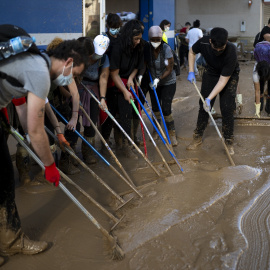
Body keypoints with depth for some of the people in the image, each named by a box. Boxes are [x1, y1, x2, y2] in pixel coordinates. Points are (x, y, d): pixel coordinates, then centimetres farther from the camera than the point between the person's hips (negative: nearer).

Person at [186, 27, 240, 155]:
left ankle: (228, 142, 6)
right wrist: (191, 72, -10)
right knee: (203, 106, 4)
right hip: (210, 73, 3)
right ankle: (198, 137, 17)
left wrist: (209, 98, -34)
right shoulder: (203, 43, -28)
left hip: (230, 76, -3)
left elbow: (223, 80, -32)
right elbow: (192, 52, -1)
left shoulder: (231, 52, -38)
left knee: (227, 109, -8)